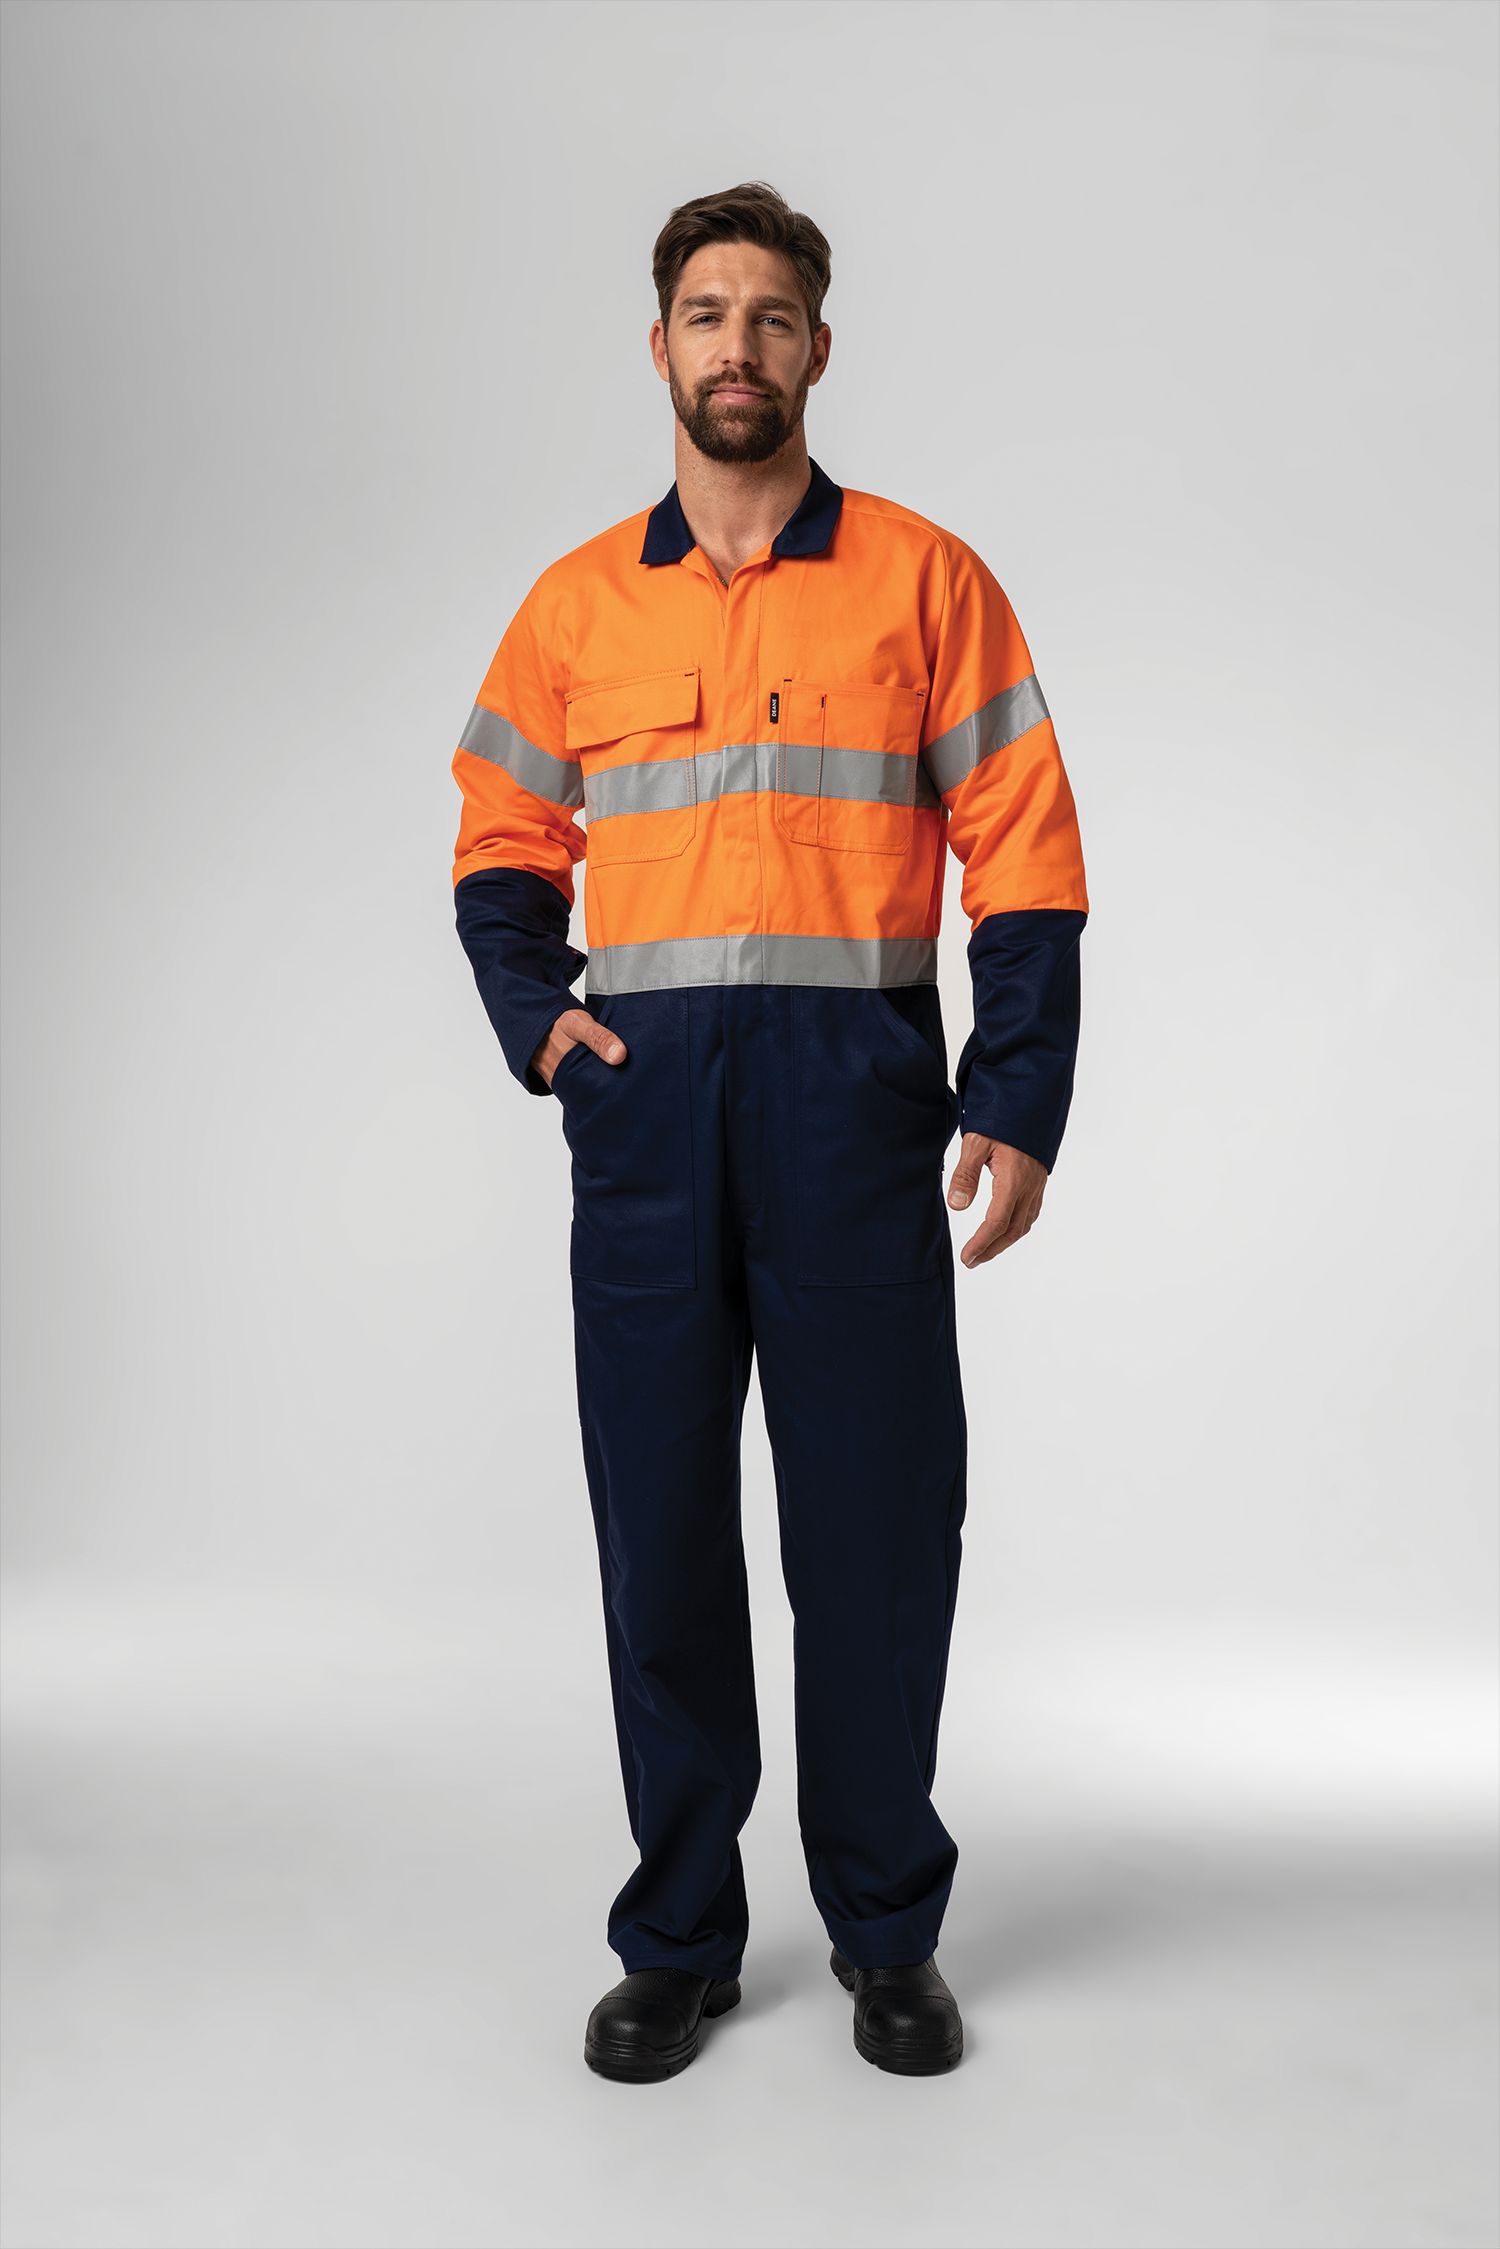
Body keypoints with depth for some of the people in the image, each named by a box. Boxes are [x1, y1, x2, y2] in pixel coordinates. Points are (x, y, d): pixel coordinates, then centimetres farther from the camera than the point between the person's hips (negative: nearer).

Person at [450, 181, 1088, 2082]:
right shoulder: (578, 601, 13)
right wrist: (531, 1011, 2)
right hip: (645, 1104, 2)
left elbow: (1022, 853, 2)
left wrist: (1021, 1107, -7)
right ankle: (677, 1939, 25)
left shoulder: (925, 578, 6)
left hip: (855, 1103, -2)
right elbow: (501, 836, 20)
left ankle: (887, 1934, 25)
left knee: (876, 1535, 5)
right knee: (659, 1532, 8)